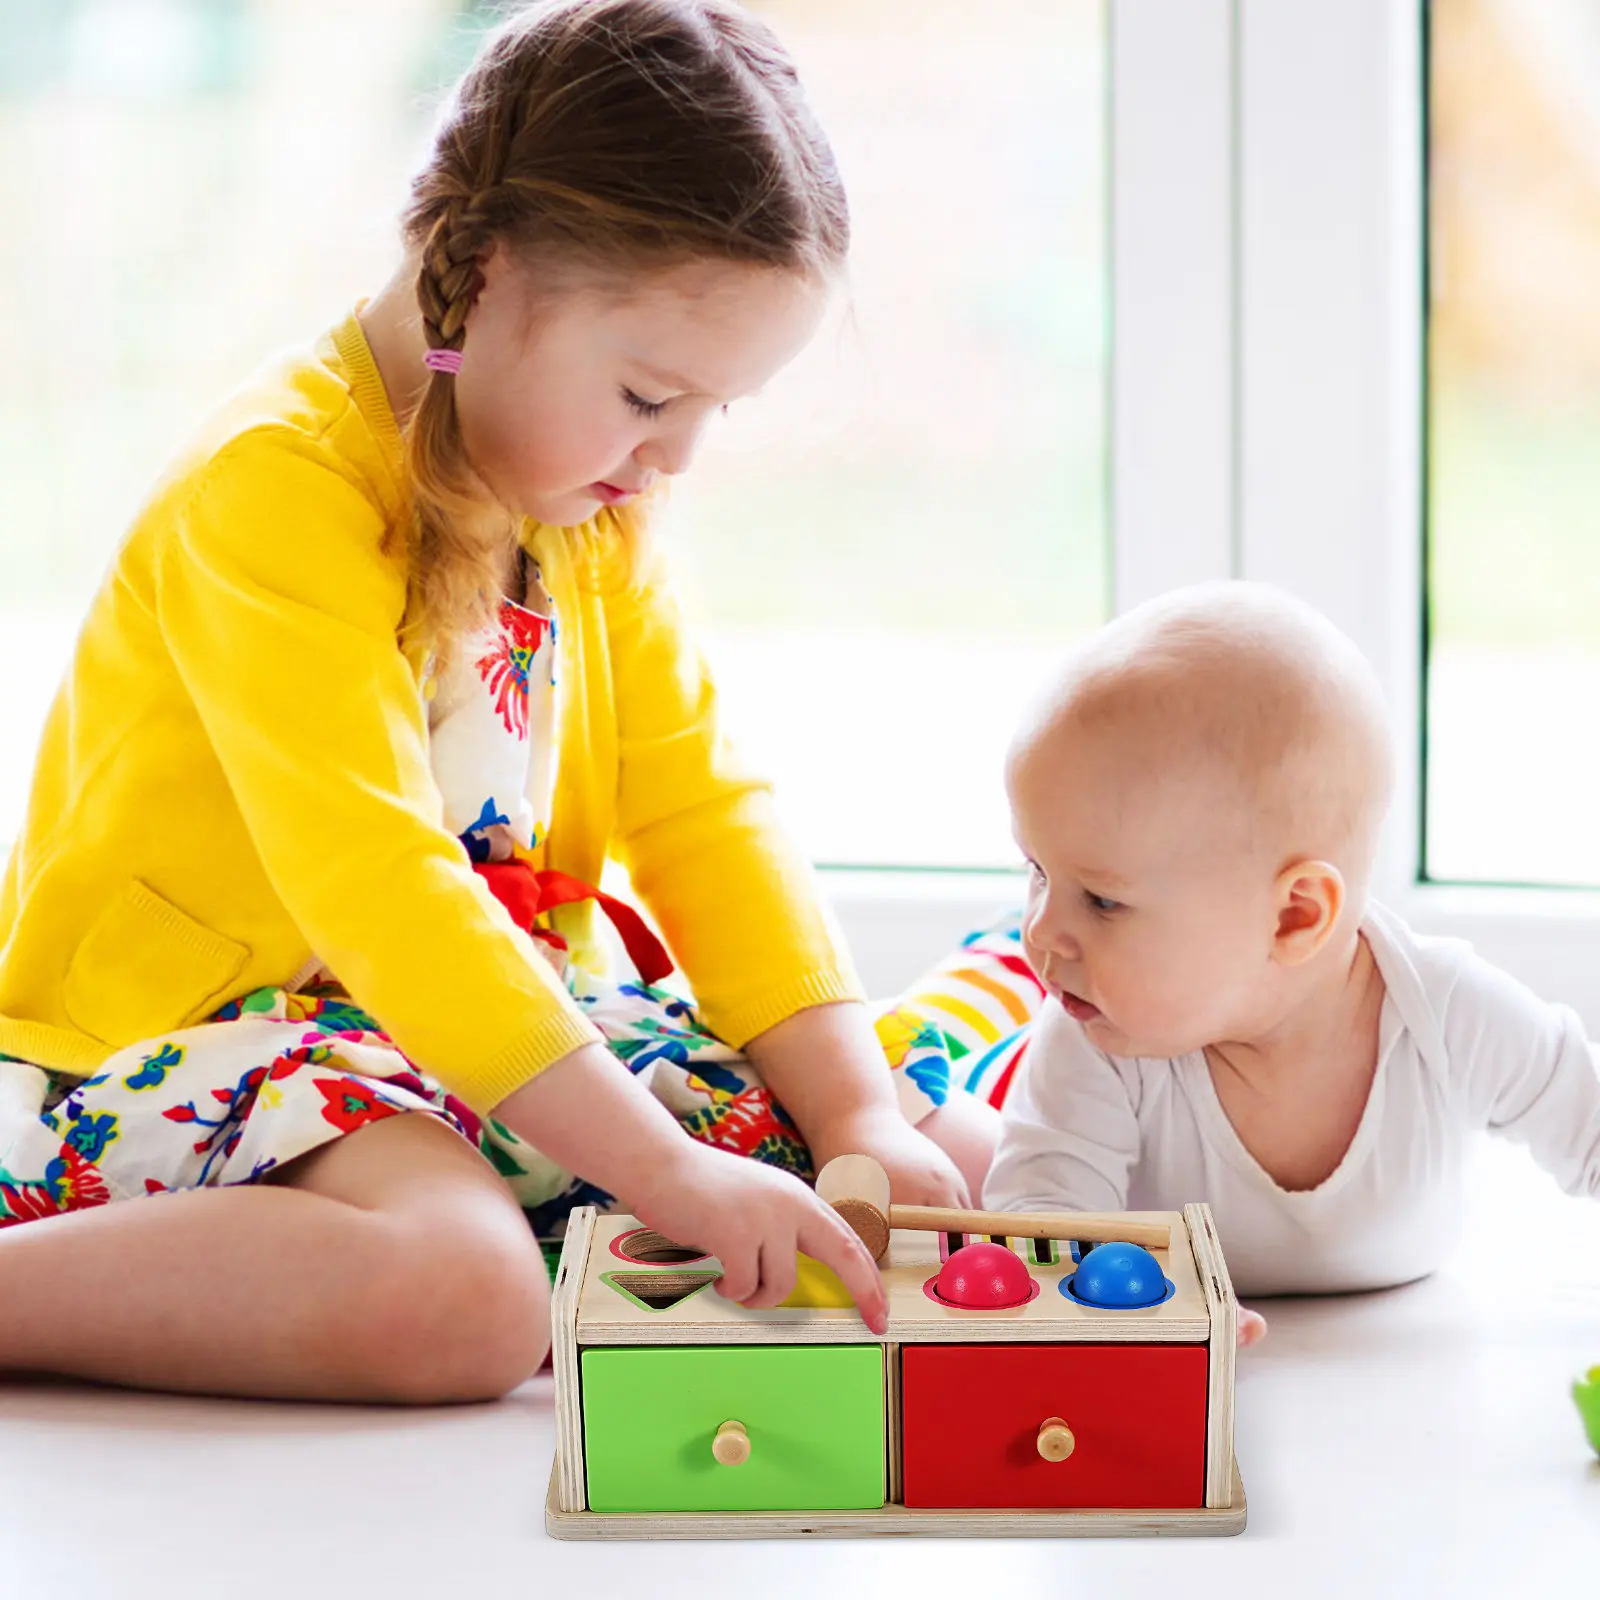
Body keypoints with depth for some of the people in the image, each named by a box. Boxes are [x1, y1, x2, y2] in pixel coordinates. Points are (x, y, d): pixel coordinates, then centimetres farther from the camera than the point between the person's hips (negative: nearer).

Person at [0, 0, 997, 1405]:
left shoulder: (595, 513, 7)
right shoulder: (277, 491, -21)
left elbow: (701, 811, 5)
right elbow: (372, 883, -30)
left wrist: (856, 1106, -9)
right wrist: (665, 1168, -35)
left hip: (501, 1017, 8)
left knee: (963, 1163, -2)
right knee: (464, 1299, -39)